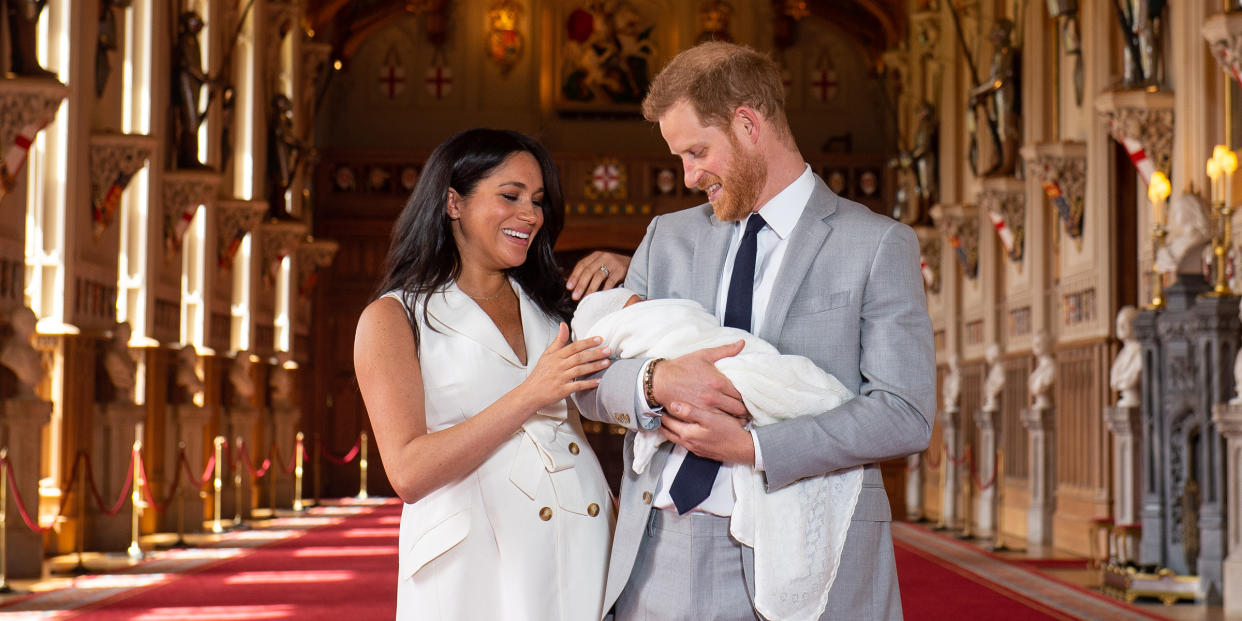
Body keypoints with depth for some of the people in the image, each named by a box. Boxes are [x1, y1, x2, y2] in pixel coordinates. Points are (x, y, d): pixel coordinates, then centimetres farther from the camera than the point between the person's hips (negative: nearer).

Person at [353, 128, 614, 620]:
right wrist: (530, 395, -17)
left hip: (583, 550, 5)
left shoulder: (549, 305, 16)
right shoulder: (393, 318, 1)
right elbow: (409, 472, -10)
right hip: (474, 564, -4)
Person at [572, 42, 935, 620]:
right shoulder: (668, 236, 14)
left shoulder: (878, 245, 0)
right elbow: (589, 380, 9)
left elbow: (906, 415, -9)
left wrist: (751, 446, -15)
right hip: (661, 558, 4)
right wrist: (655, 381, -13)